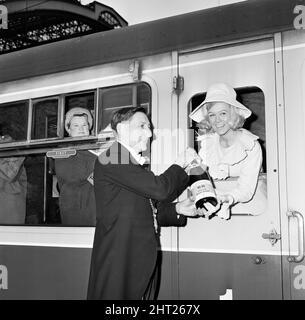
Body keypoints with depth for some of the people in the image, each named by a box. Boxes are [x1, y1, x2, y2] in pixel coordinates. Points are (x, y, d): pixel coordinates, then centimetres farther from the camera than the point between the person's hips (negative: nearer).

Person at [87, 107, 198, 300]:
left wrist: (176, 209, 5)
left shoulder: (134, 166, 20)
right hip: (119, 262, -9)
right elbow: (159, 189, -20)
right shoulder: (112, 160, -12)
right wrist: (181, 164, -4)